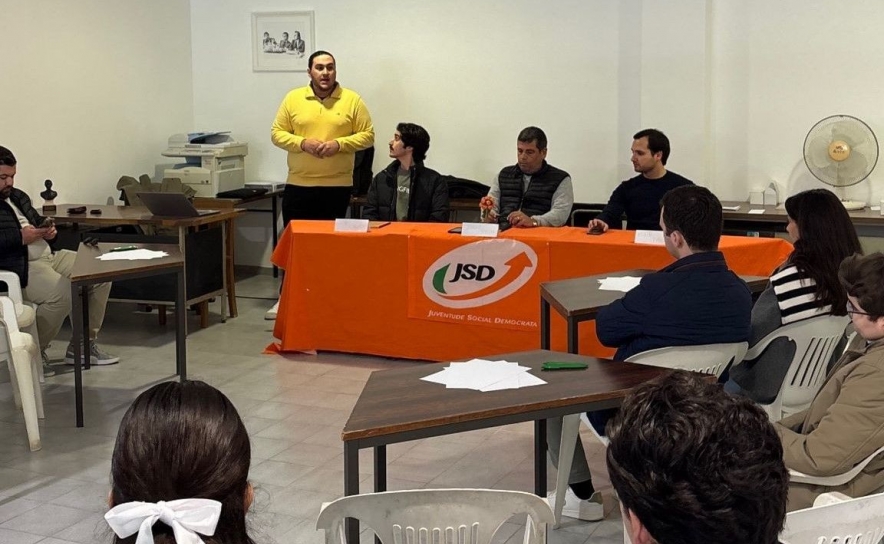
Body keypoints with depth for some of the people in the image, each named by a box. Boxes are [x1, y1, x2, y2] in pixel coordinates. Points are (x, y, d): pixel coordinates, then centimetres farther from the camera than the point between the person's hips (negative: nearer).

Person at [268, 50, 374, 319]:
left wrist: (339, 144, -16)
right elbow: (277, 133, 2)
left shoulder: (352, 100, 0)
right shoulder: (293, 98, 3)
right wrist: (302, 143, -15)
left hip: (337, 186, -1)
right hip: (298, 185, 1)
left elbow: (367, 135, -1)